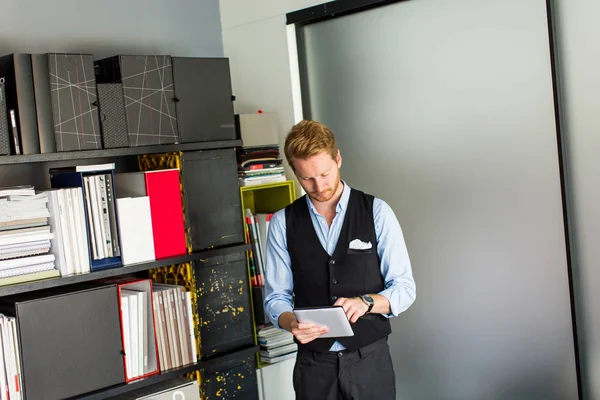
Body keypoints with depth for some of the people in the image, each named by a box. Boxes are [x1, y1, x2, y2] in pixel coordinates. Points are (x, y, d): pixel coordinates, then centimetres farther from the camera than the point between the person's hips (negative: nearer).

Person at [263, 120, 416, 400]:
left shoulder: (377, 212, -6)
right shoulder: (282, 223, -2)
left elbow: (405, 288, -5)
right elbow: (276, 296, 1)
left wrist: (366, 302, -23)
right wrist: (291, 323, -20)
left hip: (370, 359, -1)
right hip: (314, 364, 1)